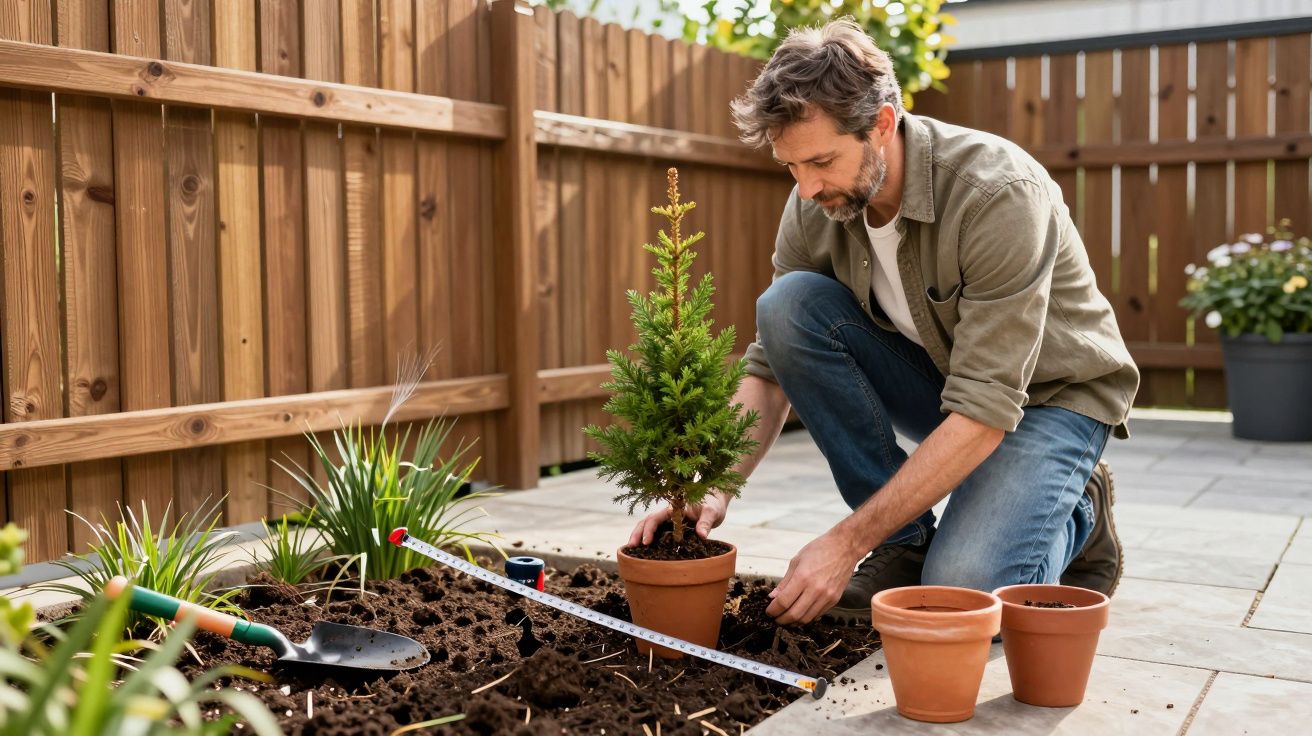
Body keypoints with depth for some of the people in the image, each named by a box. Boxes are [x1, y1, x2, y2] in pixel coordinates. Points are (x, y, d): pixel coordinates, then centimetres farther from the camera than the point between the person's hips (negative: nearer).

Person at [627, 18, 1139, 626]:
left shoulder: (999, 194, -32)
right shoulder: (813, 207, -14)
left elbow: (986, 410, -34)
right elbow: (771, 367, -7)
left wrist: (846, 542, -34)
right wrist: (712, 490, -24)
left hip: (1051, 392, -6)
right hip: (936, 378, 6)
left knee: (965, 593, -31)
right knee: (788, 305, -21)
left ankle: (1077, 516, 6)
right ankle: (906, 543, -10)